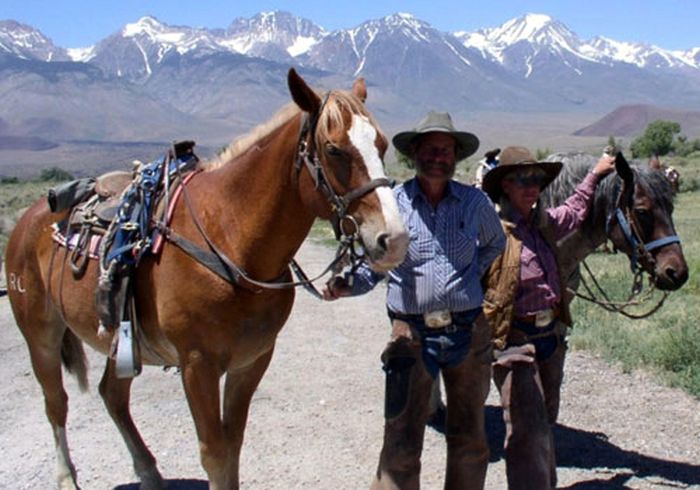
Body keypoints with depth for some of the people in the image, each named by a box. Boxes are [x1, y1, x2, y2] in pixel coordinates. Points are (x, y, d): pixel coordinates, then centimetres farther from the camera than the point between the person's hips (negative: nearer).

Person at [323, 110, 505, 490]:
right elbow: (371, 265, 1)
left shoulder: (475, 202, 2)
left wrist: (472, 273, 7)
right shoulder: (392, 202, -4)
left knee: (469, 437, 15)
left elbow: (496, 244, 22)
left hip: (468, 331, 3)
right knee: (401, 441, -2)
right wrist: (346, 283, -19)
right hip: (411, 333, -2)